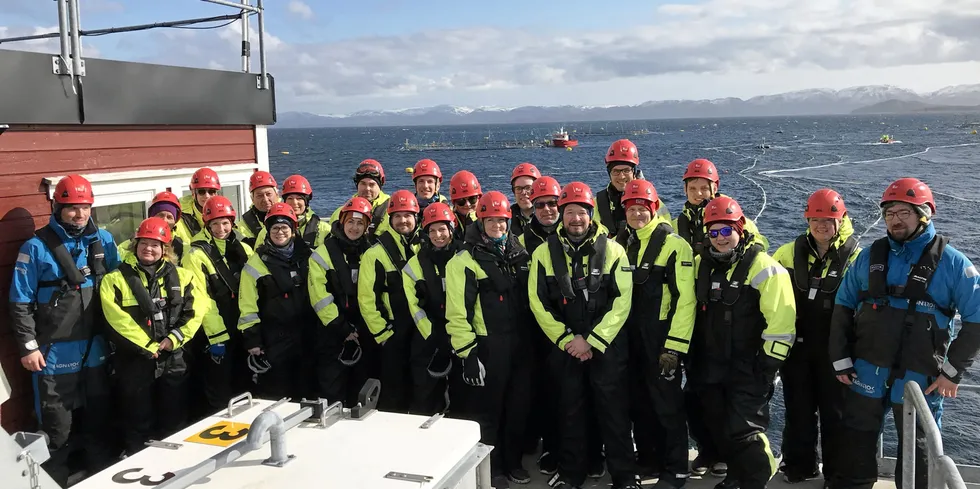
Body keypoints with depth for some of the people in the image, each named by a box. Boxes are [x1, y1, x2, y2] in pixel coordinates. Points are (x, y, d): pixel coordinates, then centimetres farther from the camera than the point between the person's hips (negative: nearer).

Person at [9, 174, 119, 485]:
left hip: (96, 350, 4)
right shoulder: (37, 247, -6)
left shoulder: (103, 240, 6)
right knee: (57, 430, 3)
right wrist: (28, 346, -10)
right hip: (55, 354, -4)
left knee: (98, 421, 16)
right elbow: (20, 302, -6)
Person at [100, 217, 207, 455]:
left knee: (174, 423, 13)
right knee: (138, 425, 8)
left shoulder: (182, 276, 8)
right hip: (135, 361, -2)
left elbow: (197, 310, -1)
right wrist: (149, 346, -15)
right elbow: (117, 319, -12)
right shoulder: (116, 279, -1)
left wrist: (174, 338, -13)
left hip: (173, 360, 3)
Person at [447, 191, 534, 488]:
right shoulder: (466, 261, -10)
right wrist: (468, 352, -18)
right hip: (489, 345, -6)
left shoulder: (519, 252, 10)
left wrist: (532, 337, 15)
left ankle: (513, 461, 31)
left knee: (519, 404, 14)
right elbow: (457, 311, -14)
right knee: (490, 407, 5)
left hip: (520, 343, 6)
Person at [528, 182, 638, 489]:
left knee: (614, 412, 3)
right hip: (564, 347, 2)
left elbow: (621, 301, -8)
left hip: (608, 346, -1)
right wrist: (568, 339, -9)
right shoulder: (544, 253, 0)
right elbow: (539, 303, -2)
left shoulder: (612, 250, -3)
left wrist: (592, 341, -13)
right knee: (571, 411, 12)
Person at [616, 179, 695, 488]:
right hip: (629, 338, 5)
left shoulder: (674, 245, -9)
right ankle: (647, 462, 28)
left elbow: (685, 299, -13)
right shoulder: (619, 244, 8)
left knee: (667, 405, 1)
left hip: (660, 340, -5)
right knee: (638, 404, 13)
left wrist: (674, 346, -16)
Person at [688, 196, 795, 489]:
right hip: (709, 368, 7)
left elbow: (781, 321, -18)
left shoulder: (762, 267, -14)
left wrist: (768, 366, -17)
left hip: (748, 369, -7)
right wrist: (691, 358, 16)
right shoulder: (701, 264, 6)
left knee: (743, 431, -8)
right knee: (718, 428, 18)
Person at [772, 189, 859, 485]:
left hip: (833, 348, -3)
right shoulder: (791, 252, 0)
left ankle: (836, 472, 24)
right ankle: (799, 466, 29)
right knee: (798, 408, 13)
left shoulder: (855, 257, -8)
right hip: (796, 344, 3)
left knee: (834, 411, 8)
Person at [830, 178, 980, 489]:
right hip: (866, 374, 3)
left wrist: (953, 371, -8)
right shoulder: (870, 256, 4)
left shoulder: (951, 262, -6)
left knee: (917, 457, 13)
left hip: (919, 380, -2)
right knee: (856, 448, 14)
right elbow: (843, 307, 9)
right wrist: (840, 359, 3)